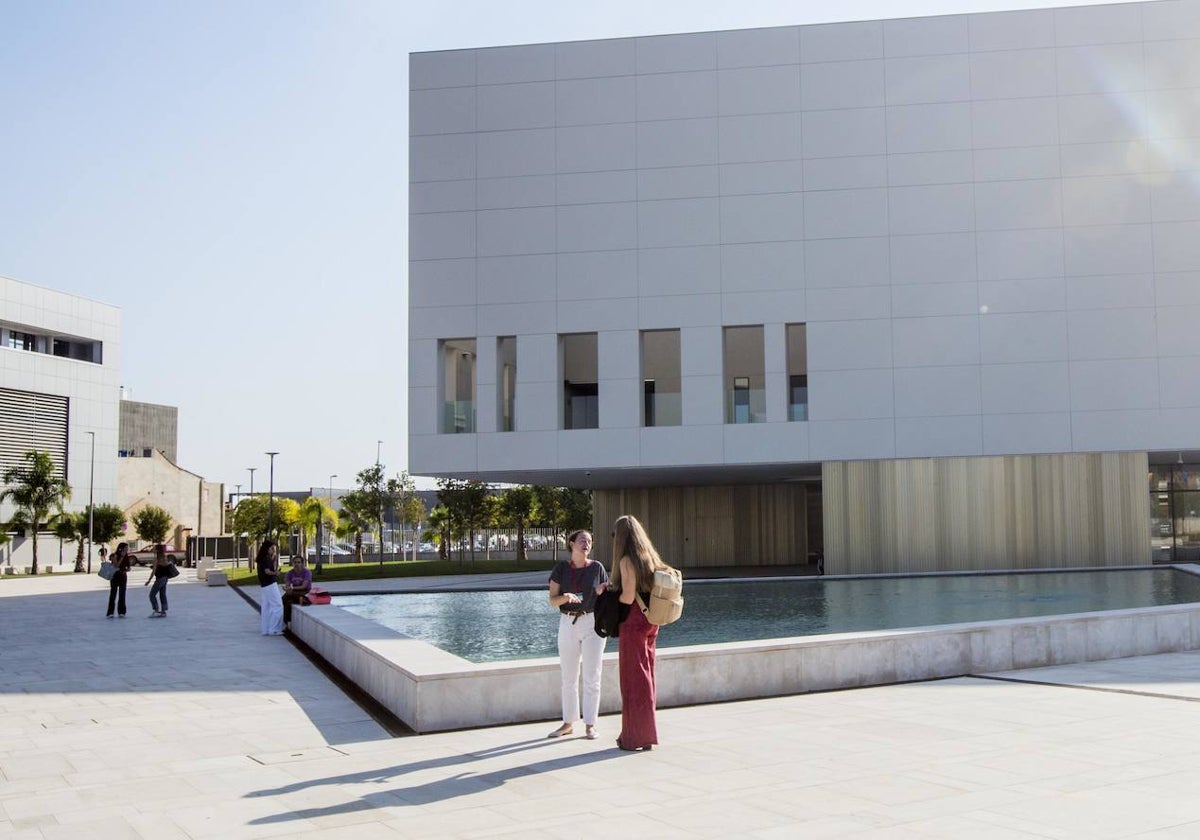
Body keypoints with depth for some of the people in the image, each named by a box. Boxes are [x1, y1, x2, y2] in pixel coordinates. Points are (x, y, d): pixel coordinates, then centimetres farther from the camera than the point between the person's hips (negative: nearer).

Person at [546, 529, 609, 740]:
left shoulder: (597, 568, 0)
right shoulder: (561, 568, 1)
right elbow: (553, 600, -3)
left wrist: (602, 592, -17)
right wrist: (566, 597, -23)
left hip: (593, 623, -1)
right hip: (568, 624, 1)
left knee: (591, 677, 0)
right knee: (568, 678, 9)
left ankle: (590, 725, 7)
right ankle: (568, 723, 19)